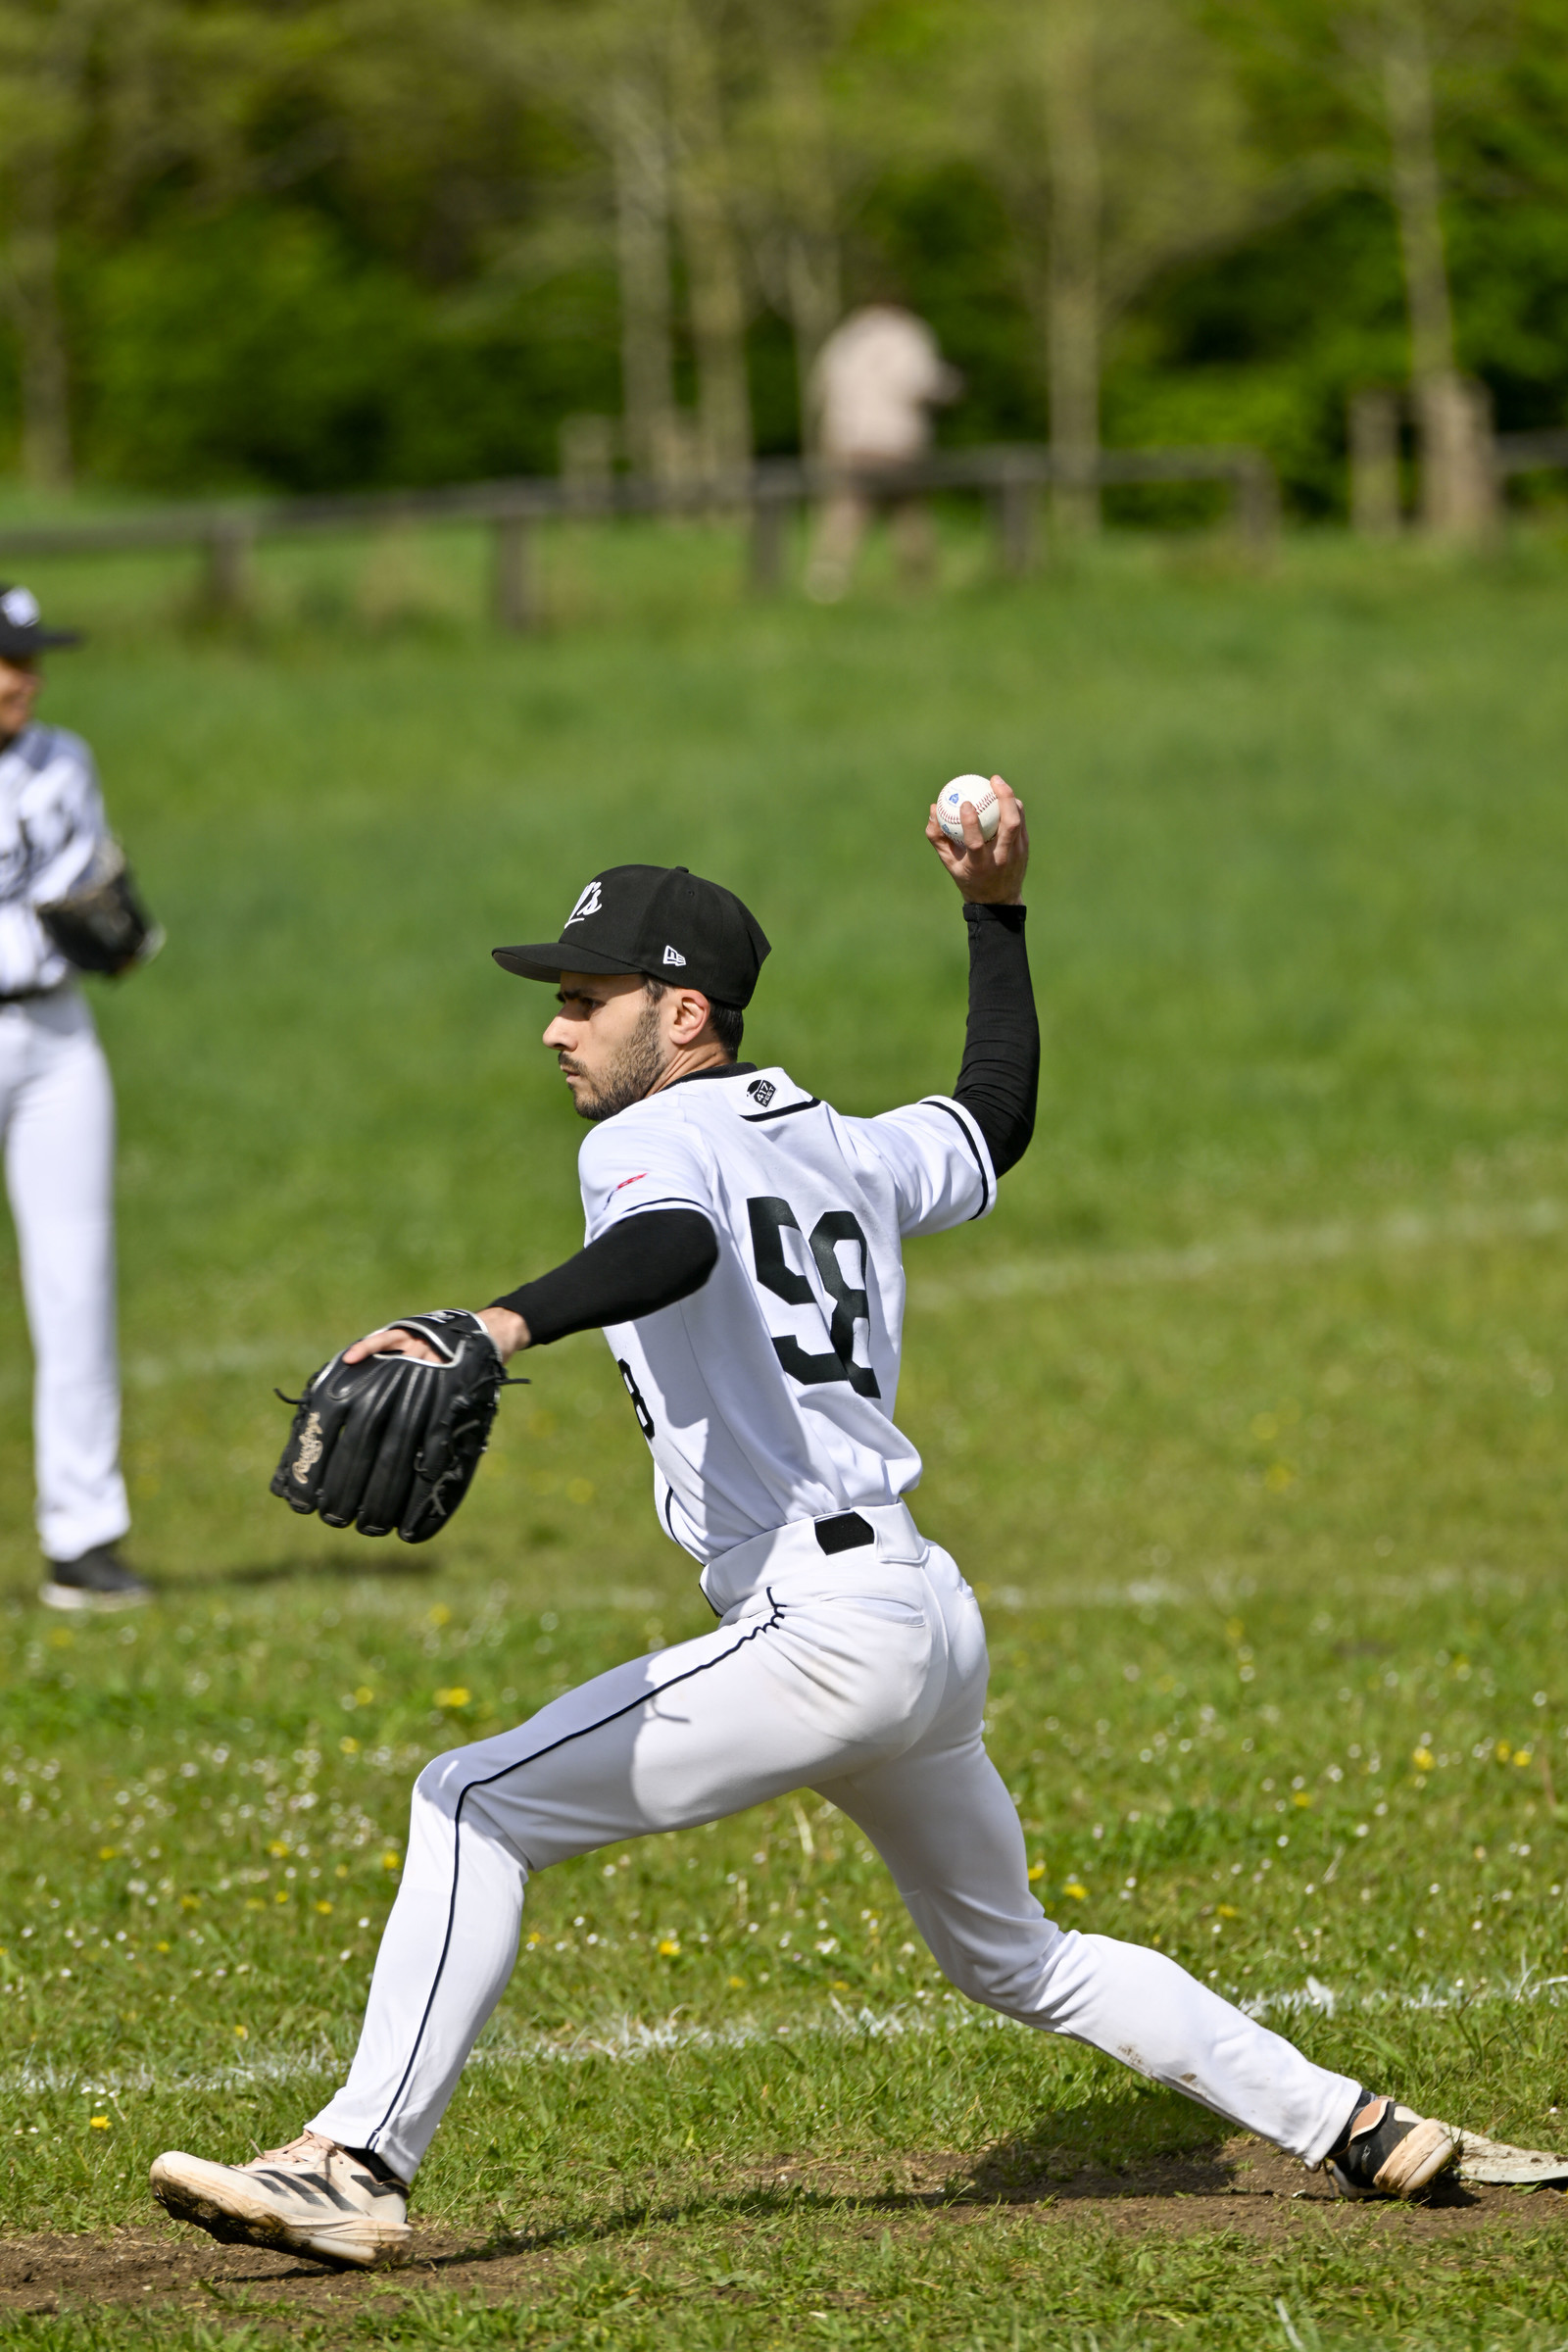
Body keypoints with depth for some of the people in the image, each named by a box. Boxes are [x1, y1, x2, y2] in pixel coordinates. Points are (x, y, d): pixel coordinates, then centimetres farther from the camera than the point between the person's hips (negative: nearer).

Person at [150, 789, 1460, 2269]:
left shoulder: (655, 1140, -5)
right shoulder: (844, 1149, 18)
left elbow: (674, 1247, -30)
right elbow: (995, 1115, 39)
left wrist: (503, 1325, -46)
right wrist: (994, 914, 43)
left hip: (822, 1631, -9)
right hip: (934, 1624, 9)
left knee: (473, 1805, -8)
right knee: (1015, 1961, 27)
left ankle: (357, 2167, -16)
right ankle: (1350, 2129, 27)